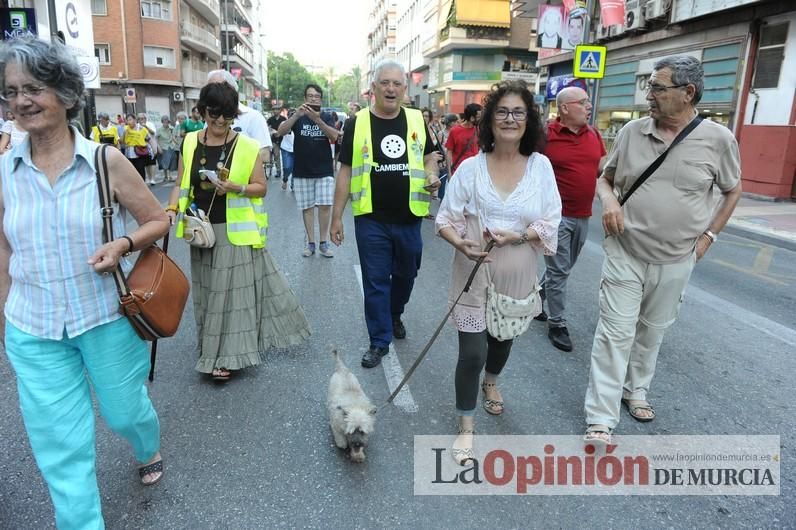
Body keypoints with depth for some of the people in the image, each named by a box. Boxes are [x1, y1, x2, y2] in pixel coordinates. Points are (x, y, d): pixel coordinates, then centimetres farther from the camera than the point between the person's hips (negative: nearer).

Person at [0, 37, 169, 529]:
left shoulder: (106, 161, -10)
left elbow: (159, 220, -2)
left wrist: (122, 244, -21)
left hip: (108, 318, -2)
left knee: (125, 409, 19)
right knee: (60, 444, 8)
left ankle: (151, 452, 54)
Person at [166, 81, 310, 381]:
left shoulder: (247, 147, -6)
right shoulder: (190, 143, 5)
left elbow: (261, 187, -4)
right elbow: (181, 184, 8)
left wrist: (236, 188, -21)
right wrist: (172, 209, -9)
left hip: (235, 231, -4)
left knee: (233, 289, 0)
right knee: (209, 290, 13)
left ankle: (229, 355, 8)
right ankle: (214, 347, 30)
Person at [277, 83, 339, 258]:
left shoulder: (327, 117, 5)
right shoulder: (297, 117, 4)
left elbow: (334, 137, -13)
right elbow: (281, 131, -13)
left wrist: (317, 119, -27)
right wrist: (297, 114, -28)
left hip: (324, 170, 0)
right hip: (302, 171, 0)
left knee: (325, 205, -5)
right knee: (307, 207, 4)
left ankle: (323, 243, 4)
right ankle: (310, 243, 11)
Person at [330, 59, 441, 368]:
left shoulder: (416, 120, 4)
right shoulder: (357, 123, -2)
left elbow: (429, 156, 17)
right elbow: (346, 171, 0)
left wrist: (432, 175, -6)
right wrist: (337, 216, -2)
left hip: (409, 219, 3)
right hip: (371, 220, -2)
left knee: (405, 275, 18)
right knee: (375, 282, 5)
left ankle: (394, 316, 46)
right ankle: (379, 341, 19)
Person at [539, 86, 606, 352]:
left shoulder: (594, 134, 7)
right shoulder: (546, 135, -11)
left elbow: (604, 169, 12)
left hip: (583, 216, 6)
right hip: (556, 215, -6)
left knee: (563, 268, 18)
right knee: (559, 270, 0)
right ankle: (557, 324, 13)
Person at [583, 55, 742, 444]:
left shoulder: (718, 139, -5)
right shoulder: (632, 132, -2)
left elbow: (732, 191, 10)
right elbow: (605, 177, 11)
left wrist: (707, 237, 3)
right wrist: (608, 199, -11)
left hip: (676, 261, 1)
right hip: (625, 254, 0)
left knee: (652, 331, 16)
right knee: (616, 333, -2)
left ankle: (635, 390, 38)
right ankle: (601, 419, 5)